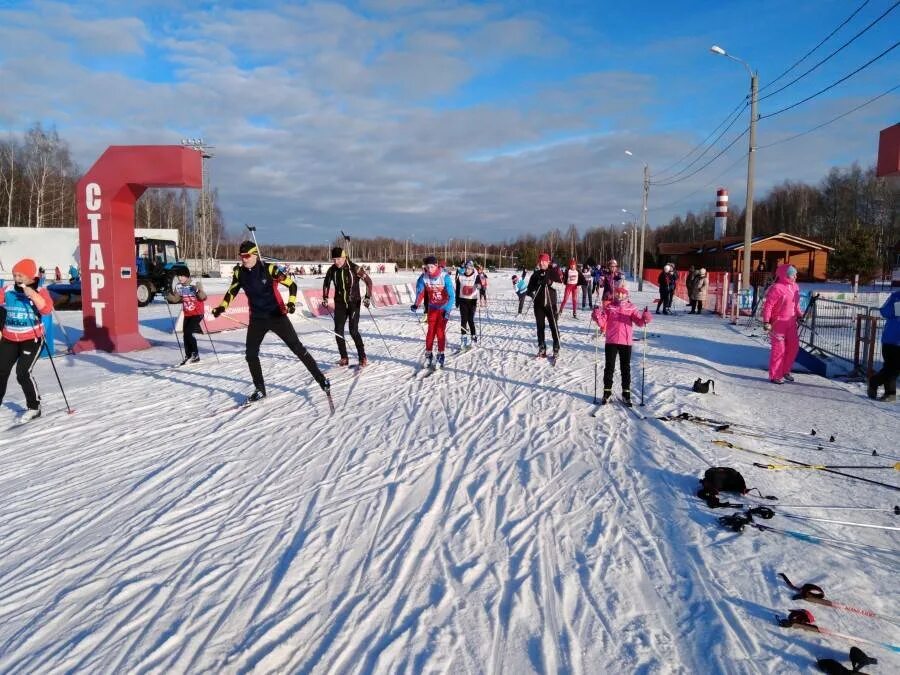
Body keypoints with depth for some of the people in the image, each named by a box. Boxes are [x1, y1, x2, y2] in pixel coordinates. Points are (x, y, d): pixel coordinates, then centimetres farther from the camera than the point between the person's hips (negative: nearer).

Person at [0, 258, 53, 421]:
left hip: (32, 340, -5)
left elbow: (47, 309, -25)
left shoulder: (39, 292, -9)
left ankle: (34, 407, 3)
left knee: (22, 374, -13)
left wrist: (32, 295, -33)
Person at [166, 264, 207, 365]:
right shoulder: (178, 286, -2)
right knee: (185, 334, 9)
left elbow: (203, 298, -25)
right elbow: (175, 299, 8)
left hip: (197, 314, -7)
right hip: (187, 314, 7)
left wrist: (200, 290, -43)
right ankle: (188, 356, 23)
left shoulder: (194, 285, -19)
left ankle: (195, 354, -1)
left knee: (188, 332, -17)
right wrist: (168, 295, -10)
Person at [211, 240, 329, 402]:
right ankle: (260, 389, 20)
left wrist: (291, 302, -24)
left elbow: (292, 285, -10)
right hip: (257, 319, 5)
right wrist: (221, 307, 3)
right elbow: (232, 291, 15)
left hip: (277, 316, -5)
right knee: (251, 354, 3)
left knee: (298, 349, -3)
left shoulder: (269, 269, -15)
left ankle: (322, 380, 6)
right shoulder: (239, 273, -1)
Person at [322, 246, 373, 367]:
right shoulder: (332, 270, -4)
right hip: (340, 304, 4)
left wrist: (368, 297, -15)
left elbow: (368, 281, -8)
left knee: (353, 331, -12)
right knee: (338, 331, -1)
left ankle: (363, 358, 0)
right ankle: (344, 358, 12)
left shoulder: (354, 268, -16)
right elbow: (326, 283, 15)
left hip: (354, 303, -4)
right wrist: (325, 298, 8)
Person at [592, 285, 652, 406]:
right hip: (611, 342, 0)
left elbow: (639, 321, -5)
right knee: (609, 367, 6)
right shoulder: (609, 307, 4)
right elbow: (602, 322, -1)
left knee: (626, 368, 7)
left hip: (626, 342, 0)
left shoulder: (631, 308, 4)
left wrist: (645, 317, -26)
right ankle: (607, 392, 16)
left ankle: (626, 393, 16)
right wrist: (597, 316, -21)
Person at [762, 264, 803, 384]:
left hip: (791, 323, 8)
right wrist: (766, 322, -19)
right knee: (779, 349, -3)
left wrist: (799, 316, 15)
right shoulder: (777, 288, -16)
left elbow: (796, 304, 20)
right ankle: (775, 376, 8)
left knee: (794, 346, 10)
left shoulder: (795, 287, 8)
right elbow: (768, 305, -17)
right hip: (778, 323, -8)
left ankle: (785, 371, 28)